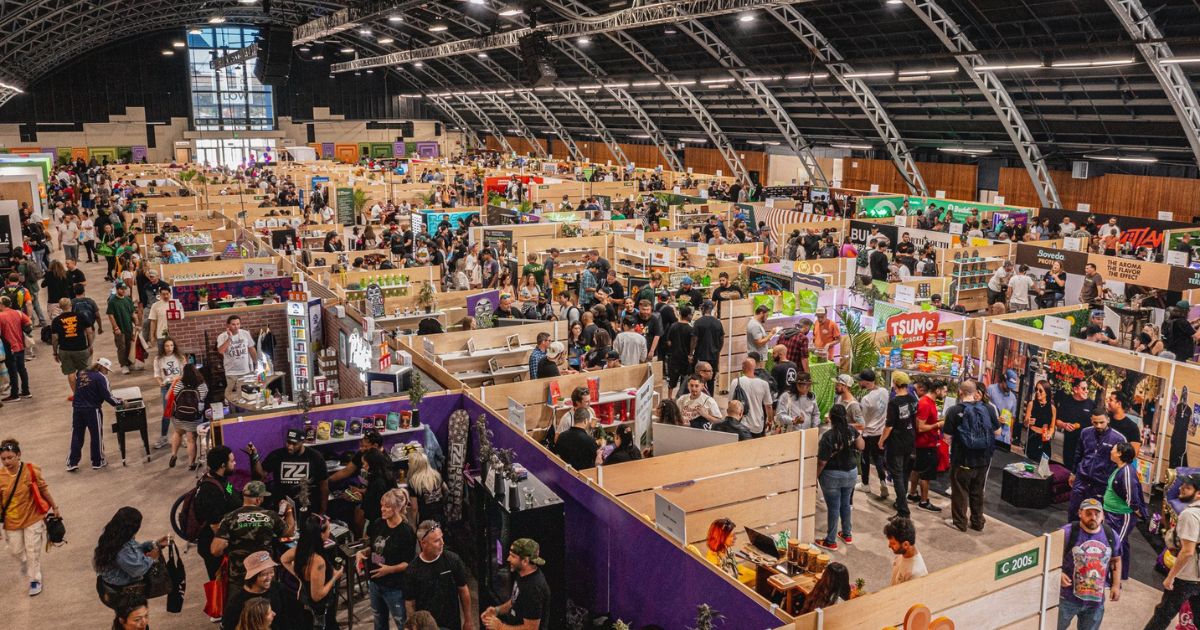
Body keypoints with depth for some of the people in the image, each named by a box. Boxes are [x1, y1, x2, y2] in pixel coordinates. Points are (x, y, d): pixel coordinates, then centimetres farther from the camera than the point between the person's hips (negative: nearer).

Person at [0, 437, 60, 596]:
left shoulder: (31, 470, -18)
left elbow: (43, 489, -5)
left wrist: (55, 507, 3)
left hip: (32, 517, -2)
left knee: (33, 550, 7)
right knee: (15, 550, 16)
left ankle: (35, 579, 27)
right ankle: (26, 564, 51)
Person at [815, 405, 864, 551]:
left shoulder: (828, 436, -24)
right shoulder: (852, 431, -8)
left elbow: (822, 462, -20)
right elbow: (861, 446, 5)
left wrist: (815, 476, -6)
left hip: (832, 476, -6)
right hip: (850, 473, 6)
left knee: (833, 508, 4)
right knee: (845, 504, 22)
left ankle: (831, 541, 16)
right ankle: (847, 534, 36)